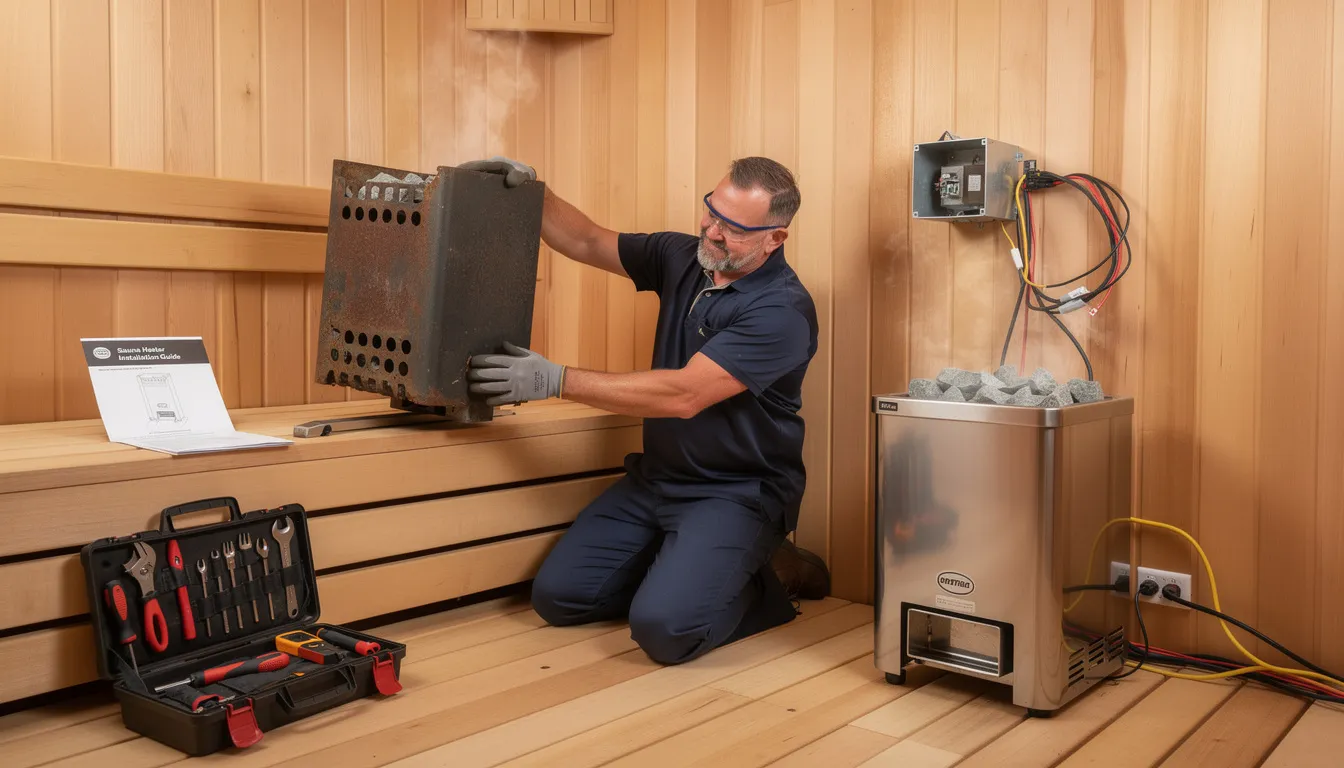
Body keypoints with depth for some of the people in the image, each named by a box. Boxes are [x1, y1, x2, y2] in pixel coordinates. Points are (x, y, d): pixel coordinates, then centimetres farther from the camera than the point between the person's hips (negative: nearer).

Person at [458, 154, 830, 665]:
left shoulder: (782, 310, -21)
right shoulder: (683, 257, 3)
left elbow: (683, 395, -27)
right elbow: (587, 244, 11)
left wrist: (555, 382, -27)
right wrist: (531, 191, -7)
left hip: (736, 492, -7)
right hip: (655, 477, 7)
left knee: (663, 628, -26)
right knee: (557, 595, -1)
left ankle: (769, 583, 3)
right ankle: (680, 568, 18)